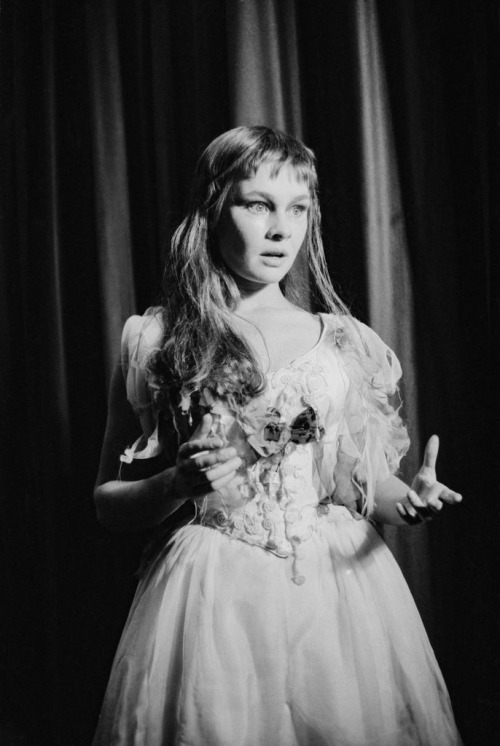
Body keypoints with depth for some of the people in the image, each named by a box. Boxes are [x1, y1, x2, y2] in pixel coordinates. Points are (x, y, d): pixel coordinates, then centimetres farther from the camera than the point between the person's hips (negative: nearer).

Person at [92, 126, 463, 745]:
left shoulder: (346, 344, 4)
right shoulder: (152, 342, -1)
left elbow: (365, 482, 11)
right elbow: (108, 501, 4)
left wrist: (407, 499, -10)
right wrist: (177, 485, -15)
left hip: (341, 585, 2)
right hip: (211, 594, -1)